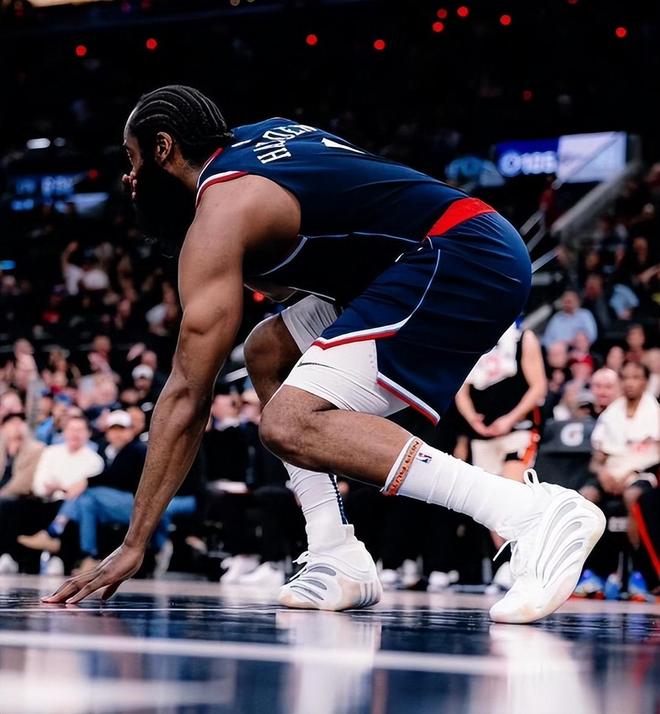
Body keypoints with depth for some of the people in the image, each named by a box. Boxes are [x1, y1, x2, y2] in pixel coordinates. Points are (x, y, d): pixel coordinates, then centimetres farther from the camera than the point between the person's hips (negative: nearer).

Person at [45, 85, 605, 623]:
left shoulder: (221, 210, -7)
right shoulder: (264, 135, 19)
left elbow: (188, 395, -9)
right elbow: (282, 282, 29)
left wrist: (134, 543, -5)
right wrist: (163, 209, 18)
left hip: (463, 261, -10)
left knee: (291, 424, -20)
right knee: (268, 354, 17)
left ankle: (538, 515, -29)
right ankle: (339, 563, 7)